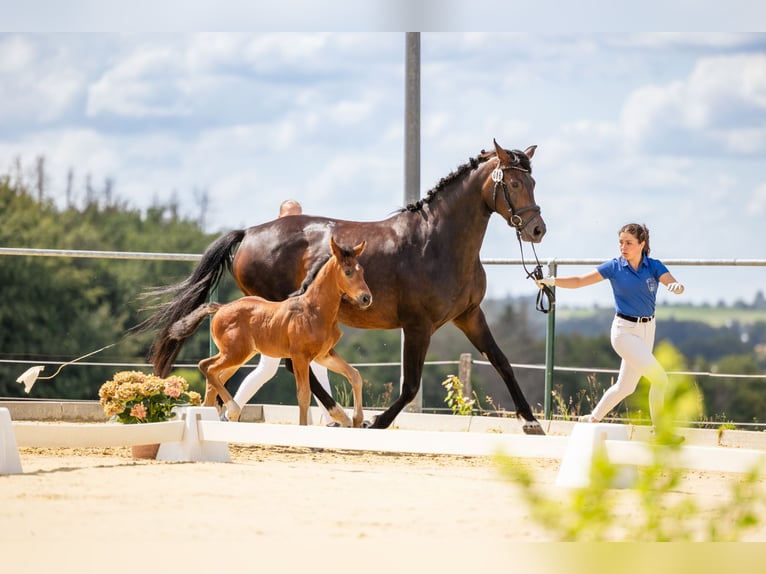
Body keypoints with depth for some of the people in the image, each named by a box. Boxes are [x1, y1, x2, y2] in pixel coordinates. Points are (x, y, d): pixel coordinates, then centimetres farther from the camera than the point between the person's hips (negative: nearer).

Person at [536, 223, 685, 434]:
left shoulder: (654, 266, -3)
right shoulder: (614, 267, -7)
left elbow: (673, 284, -19)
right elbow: (579, 281, -7)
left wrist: (676, 287, -43)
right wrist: (553, 281, -22)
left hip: (647, 330, 4)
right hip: (625, 331, -4)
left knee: (625, 386, 13)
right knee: (659, 378, -16)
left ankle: (594, 418, 32)